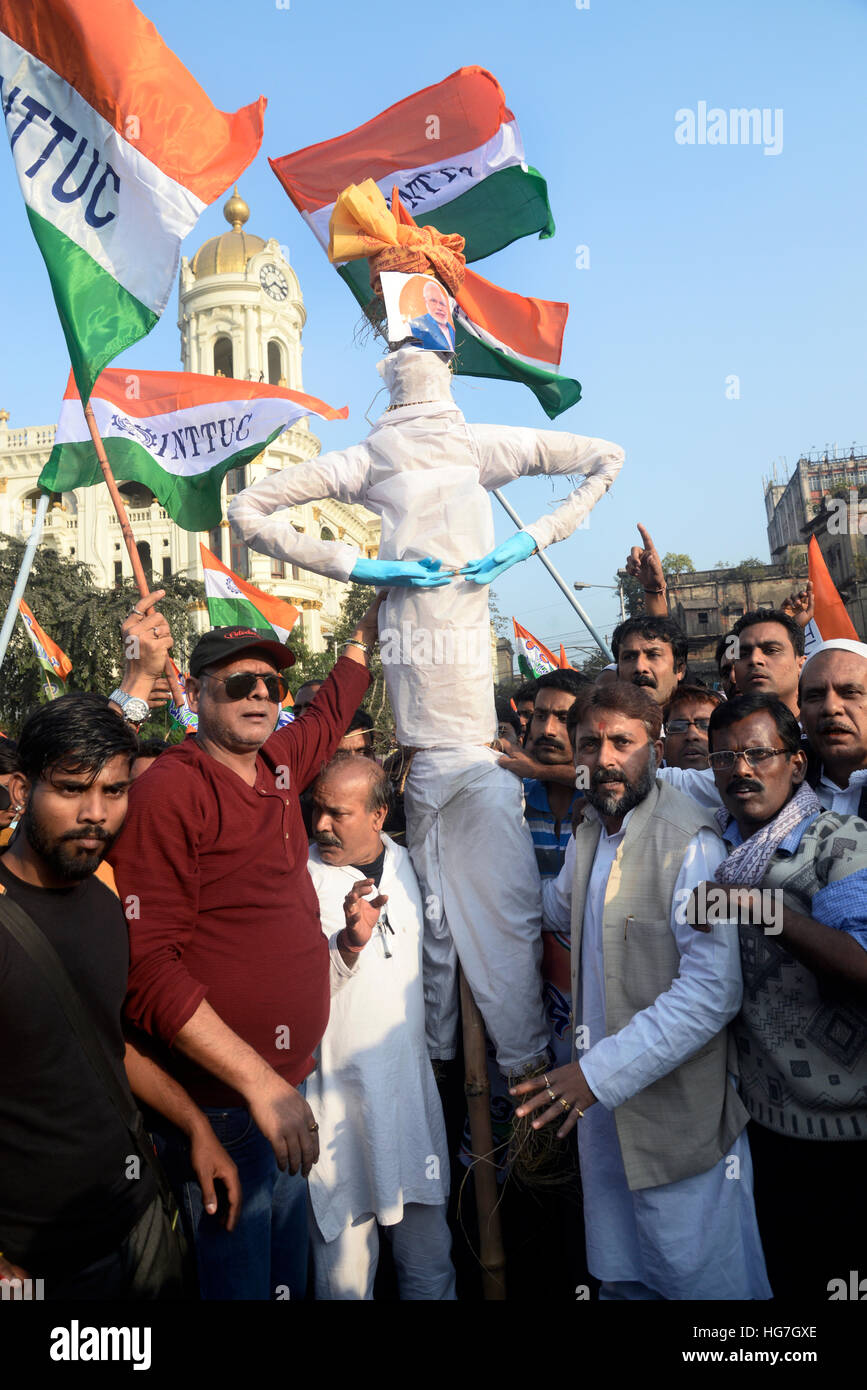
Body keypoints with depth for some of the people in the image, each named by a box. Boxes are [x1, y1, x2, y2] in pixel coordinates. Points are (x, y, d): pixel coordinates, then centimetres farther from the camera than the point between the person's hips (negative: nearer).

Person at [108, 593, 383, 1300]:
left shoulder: (277, 764, 3)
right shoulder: (169, 790, -17)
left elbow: (330, 713, 26)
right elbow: (148, 968, -21)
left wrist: (368, 627, 31)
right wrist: (258, 1081, -22)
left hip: (291, 1087, 7)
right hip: (222, 1100, -7)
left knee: (289, 1270, 22)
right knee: (239, 1278, 9)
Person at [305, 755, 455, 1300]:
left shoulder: (403, 863, 6)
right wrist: (348, 943, -29)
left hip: (411, 1084, 5)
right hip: (340, 1094, -4)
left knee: (430, 1260, 13)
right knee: (346, 1264, 3)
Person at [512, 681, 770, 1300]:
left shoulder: (691, 842, -19)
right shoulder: (590, 833, 7)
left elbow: (712, 992, -26)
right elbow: (556, 906, 27)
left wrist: (601, 1071, -27)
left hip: (678, 1113, -7)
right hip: (602, 1096, 7)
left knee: (702, 1277, 8)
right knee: (621, 1275, 21)